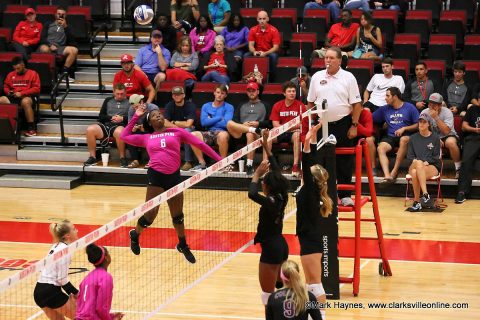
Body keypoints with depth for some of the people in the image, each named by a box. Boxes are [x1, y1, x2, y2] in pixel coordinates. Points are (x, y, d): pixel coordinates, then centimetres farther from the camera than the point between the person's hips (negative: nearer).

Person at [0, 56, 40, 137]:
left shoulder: (32, 73, 4)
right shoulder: (10, 75, 19)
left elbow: (36, 89, -4)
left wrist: (21, 93, -13)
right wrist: (8, 91, 1)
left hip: (26, 97, -4)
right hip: (13, 97, 4)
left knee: (25, 101, -41)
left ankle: (31, 128, -35)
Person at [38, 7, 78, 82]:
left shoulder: (67, 27, 23)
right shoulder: (48, 24, 22)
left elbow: (71, 40, 6)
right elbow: (42, 38, 9)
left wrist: (65, 27, -2)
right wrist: (50, 45, -11)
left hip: (60, 48, 2)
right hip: (47, 45, -2)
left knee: (74, 50, -27)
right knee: (44, 49, -40)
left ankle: (64, 72, -26)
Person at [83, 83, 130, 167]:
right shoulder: (108, 101, 24)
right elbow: (101, 117, 16)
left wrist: (122, 118, -11)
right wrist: (111, 118, -1)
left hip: (120, 126, -4)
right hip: (106, 125, 4)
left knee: (119, 132, -41)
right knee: (90, 130, -25)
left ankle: (122, 158, -25)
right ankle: (92, 157, -17)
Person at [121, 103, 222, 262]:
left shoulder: (177, 132, 9)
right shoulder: (146, 138, 12)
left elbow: (200, 144, 9)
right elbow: (124, 136, 20)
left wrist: (219, 159, 5)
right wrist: (136, 117, 19)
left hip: (174, 177, 2)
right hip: (156, 176, -1)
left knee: (178, 215, 13)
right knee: (150, 214, -2)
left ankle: (183, 245, 33)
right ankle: (135, 235, 26)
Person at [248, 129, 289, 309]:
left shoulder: (270, 202, -22)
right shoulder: (282, 197, 0)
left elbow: (252, 194, -38)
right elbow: (276, 170, 9)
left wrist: (257, 174, -22)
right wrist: (266, 146, 11)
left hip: (271, 249, -9)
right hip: (281, 245, 9)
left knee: (268, 293, -3)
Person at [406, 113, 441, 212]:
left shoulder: (435, 138, 9)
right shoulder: (413, 138, 16)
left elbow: (436, 156, 3)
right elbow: (409, 155, 10)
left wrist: (427, 162, -15)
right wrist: (415, 161, -12)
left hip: (432, 167, -2)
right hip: (414, 166, 2)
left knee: (415, 173, -37)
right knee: (419, 163, -38)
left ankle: (416, 202, -38)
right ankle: (425, 195, -44)